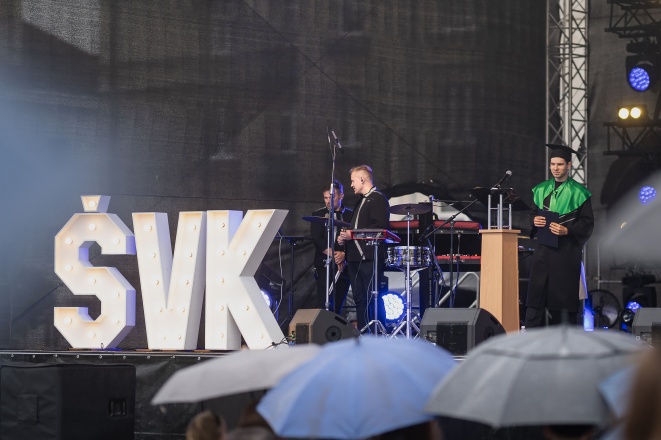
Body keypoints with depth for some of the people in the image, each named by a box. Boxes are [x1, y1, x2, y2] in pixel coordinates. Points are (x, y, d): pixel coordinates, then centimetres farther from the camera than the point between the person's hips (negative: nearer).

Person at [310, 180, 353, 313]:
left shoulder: (350, 216, 9)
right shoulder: (318, 215, 8)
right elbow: (317, 239, -3)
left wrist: (344, 255, -16)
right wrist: (334, 255, -14)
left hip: (344, 266, 2)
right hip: (324, 266, -2)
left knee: (337, 306, 2)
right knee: (323, 305, -13)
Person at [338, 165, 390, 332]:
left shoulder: (378, 199, -7)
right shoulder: (361, 201, 23)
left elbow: (380, 227, -19)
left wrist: (353, 234, -19)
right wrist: (345, 237, 10)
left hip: (369, 257, -10)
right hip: (355, 257, 10)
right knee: (359, 298, 10)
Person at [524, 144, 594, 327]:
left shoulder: (578, 192, -2)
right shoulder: (541, 189, 13)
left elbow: (587, 223, -4)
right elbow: (533, 212, 21)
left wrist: (567, 230, -18)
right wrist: (534, 220, -2)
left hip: (566, 250, -4)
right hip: (543, 248, 4)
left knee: (564, 296, -3)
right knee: (536, 292, -1)